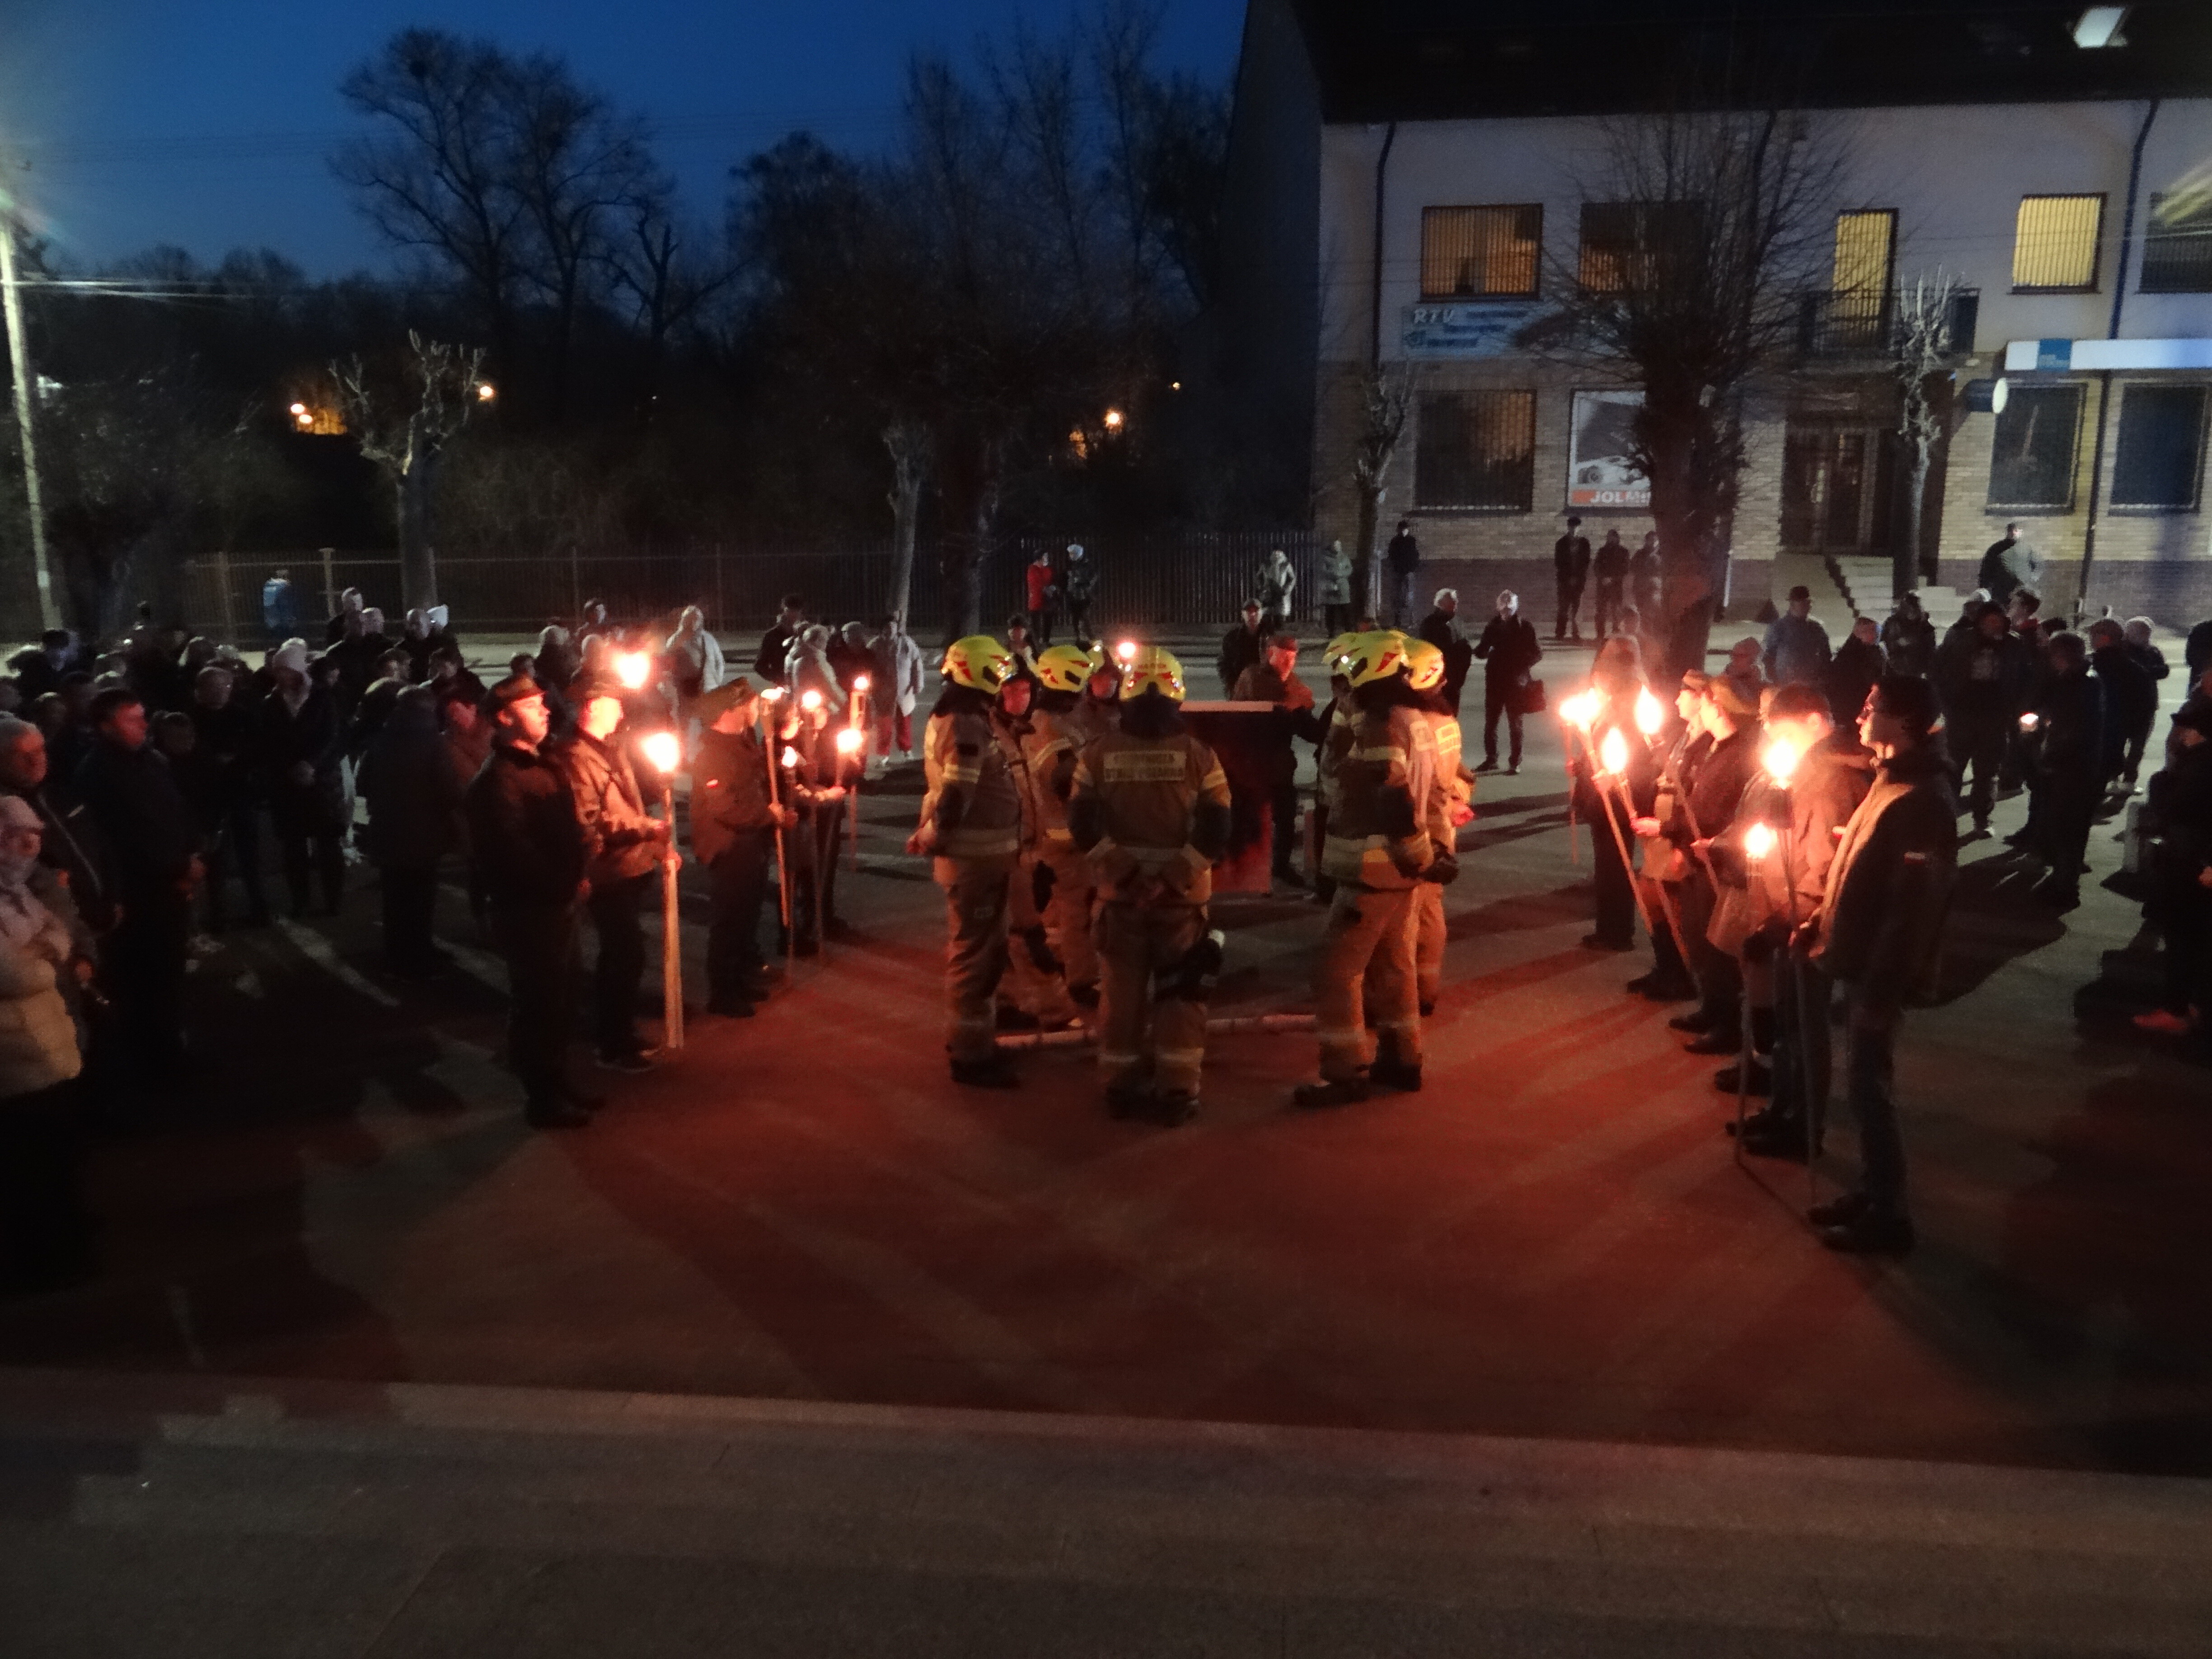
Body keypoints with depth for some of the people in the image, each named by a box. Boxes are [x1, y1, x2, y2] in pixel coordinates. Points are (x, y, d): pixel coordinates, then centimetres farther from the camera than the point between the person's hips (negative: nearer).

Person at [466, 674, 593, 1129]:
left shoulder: (543, 765, 13)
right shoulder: (499, 779, -18)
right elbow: (515, 852, -24)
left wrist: (577, 875, 4)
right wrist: (564, 884, -16)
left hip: (557, 904, 9)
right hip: (528, 910, -9)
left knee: (560, 1000, 19)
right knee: (536, 1005, 3)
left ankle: (557, 1084, 33)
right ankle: (542, 1100, 15)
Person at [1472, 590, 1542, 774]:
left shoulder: (1525, 626, -3)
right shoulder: (1493, 625, 6)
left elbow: (1537, 653, -2)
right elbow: (1482, 652, 9)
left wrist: (1521, 667, -16)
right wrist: (1480, 650, -15)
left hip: (1516, 681, -4)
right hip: (1494, 680, 4)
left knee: (1515, 723, 3)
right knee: (1490, 722, 7)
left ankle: (1515, 762, 9)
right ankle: (1491, 759, 19)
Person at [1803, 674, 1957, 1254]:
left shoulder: (1921, 801, -22)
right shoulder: (1890, 780, 9)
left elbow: (1912, 907, -24)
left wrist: (1881, 991, -23)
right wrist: (1819, 925, 14)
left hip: (1881, 973, -9)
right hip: (1861, 960, 9)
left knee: (1869, 1089, 0)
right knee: (1864, 1085, 17)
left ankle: (1888, 1216, 12)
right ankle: (1872, 1192, 30)